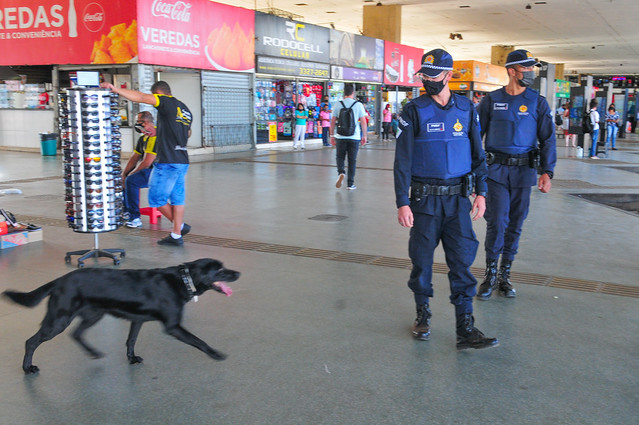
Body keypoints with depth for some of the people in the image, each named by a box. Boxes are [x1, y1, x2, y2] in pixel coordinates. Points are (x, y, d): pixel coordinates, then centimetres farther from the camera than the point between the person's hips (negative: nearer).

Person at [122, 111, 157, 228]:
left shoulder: (156, 137, -19)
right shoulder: (143, 138, 15)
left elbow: (146, 163, -22)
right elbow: (134, 158, 17)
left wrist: (130, 174, -12)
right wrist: (124, 174, 4)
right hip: (147, 171, 11)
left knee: (131, 180, -29)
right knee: (122, 179, 13)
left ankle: (135, 218, -25)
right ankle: (126, 212, 14)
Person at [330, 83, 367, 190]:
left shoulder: (338, 104, 0)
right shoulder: (358, 105, -2)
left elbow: (333, 121, 2)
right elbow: (363, 122, -1)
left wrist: (332, 135, 12)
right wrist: (364, 136, 10)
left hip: (340, 136, 1)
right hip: (354, 137, 0)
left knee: (339, 157, 16)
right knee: (352, 160, 8)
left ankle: (341, 173, -11)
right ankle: (350, 184, 11)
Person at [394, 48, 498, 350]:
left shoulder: (466, 109, 6)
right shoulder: (414, 112, -3)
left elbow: (477, 153, 13)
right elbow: (402, 160, -6)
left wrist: (481, 192, 6)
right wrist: (402, 203, -12)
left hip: (458, 198, 2)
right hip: (424, 199, -2)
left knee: (462, 261, -1)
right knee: (422, 259, 7)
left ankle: (466, 329, 3)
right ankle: (422, 314, 27)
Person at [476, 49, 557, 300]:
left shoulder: (538, 103, 5)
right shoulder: (491, 100, 3)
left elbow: (547, 139, 5)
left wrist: (547, 172, -4)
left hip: (524, 171, 2)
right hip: (496, 171, -1)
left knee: (515, 224, 7)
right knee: (497, 222, -8)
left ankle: (505, 275, 20)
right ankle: (490, 274, 7)